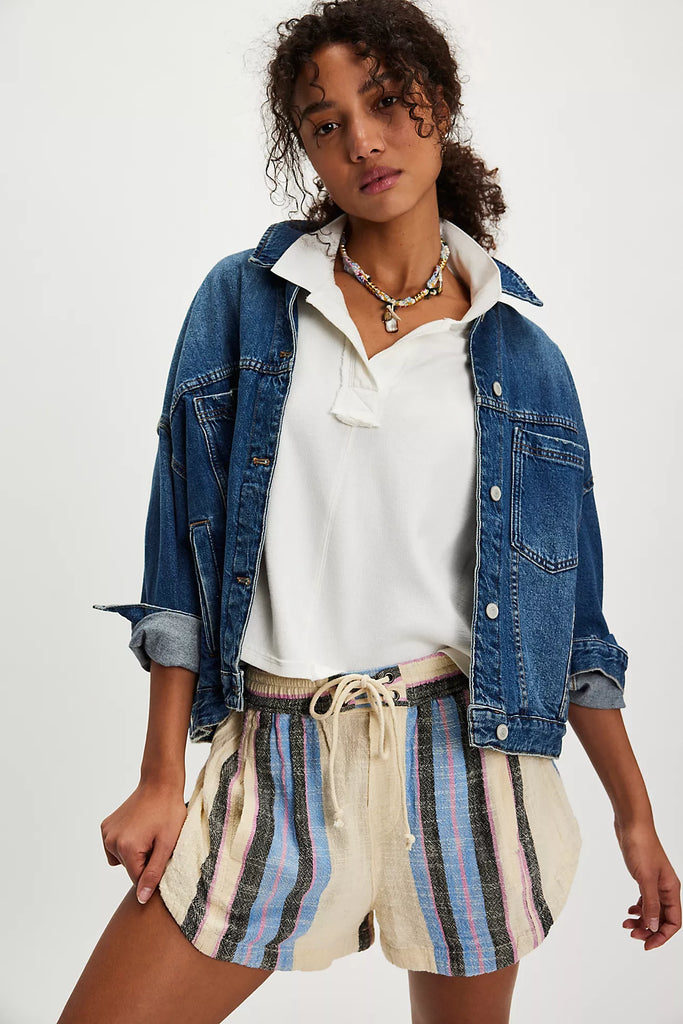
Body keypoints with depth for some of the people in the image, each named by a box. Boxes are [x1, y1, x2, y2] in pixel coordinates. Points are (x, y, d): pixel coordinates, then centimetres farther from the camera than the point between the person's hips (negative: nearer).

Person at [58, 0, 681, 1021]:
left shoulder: (519, 353, 3)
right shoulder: (243, 302, 1)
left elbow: (568, 605, 7)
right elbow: (184, 550, -1)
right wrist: (162, 780, -3)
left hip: (467, 757, 1)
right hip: (276, 760, 0)